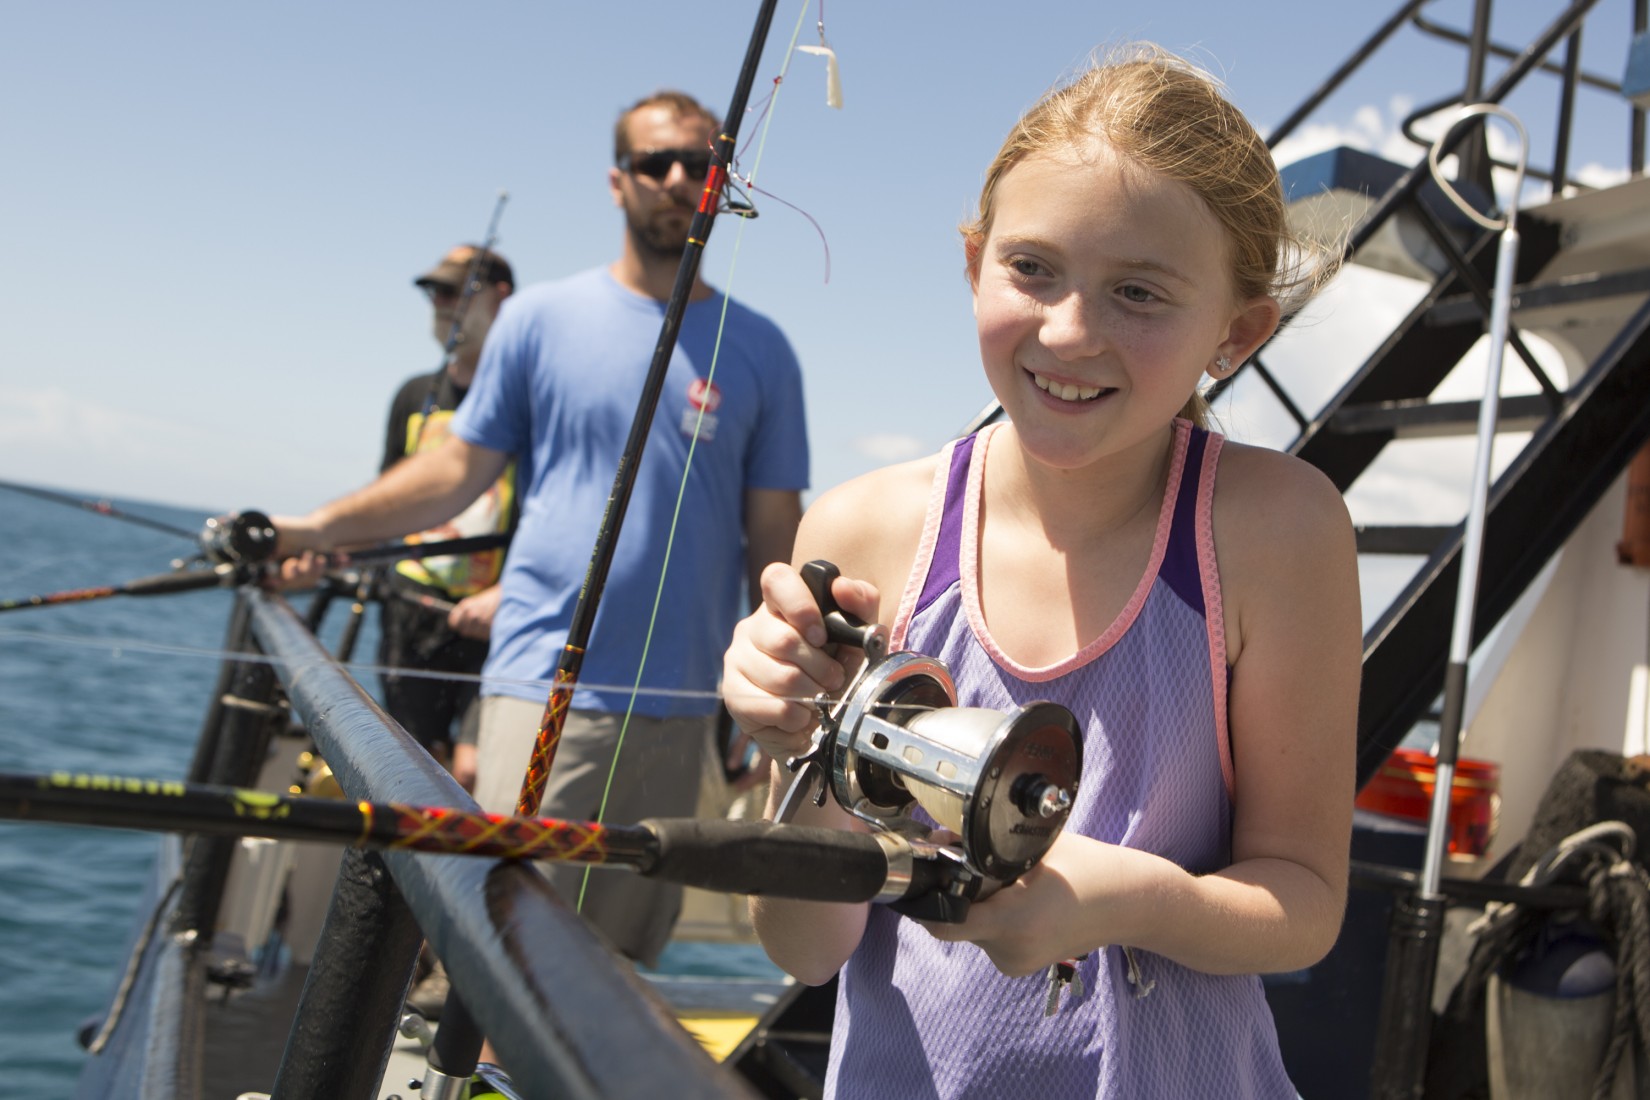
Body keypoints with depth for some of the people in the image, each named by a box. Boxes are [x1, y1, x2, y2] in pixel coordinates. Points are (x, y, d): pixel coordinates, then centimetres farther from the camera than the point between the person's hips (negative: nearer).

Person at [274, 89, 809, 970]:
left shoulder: (759, 351, 8)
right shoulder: (541, 317, 6)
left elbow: (773, 537, 7)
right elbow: (462, 468, 7)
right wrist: (322, 527, -4)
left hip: (678, 702, 2)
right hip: (545, 687, -1)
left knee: (622, 959, 9)